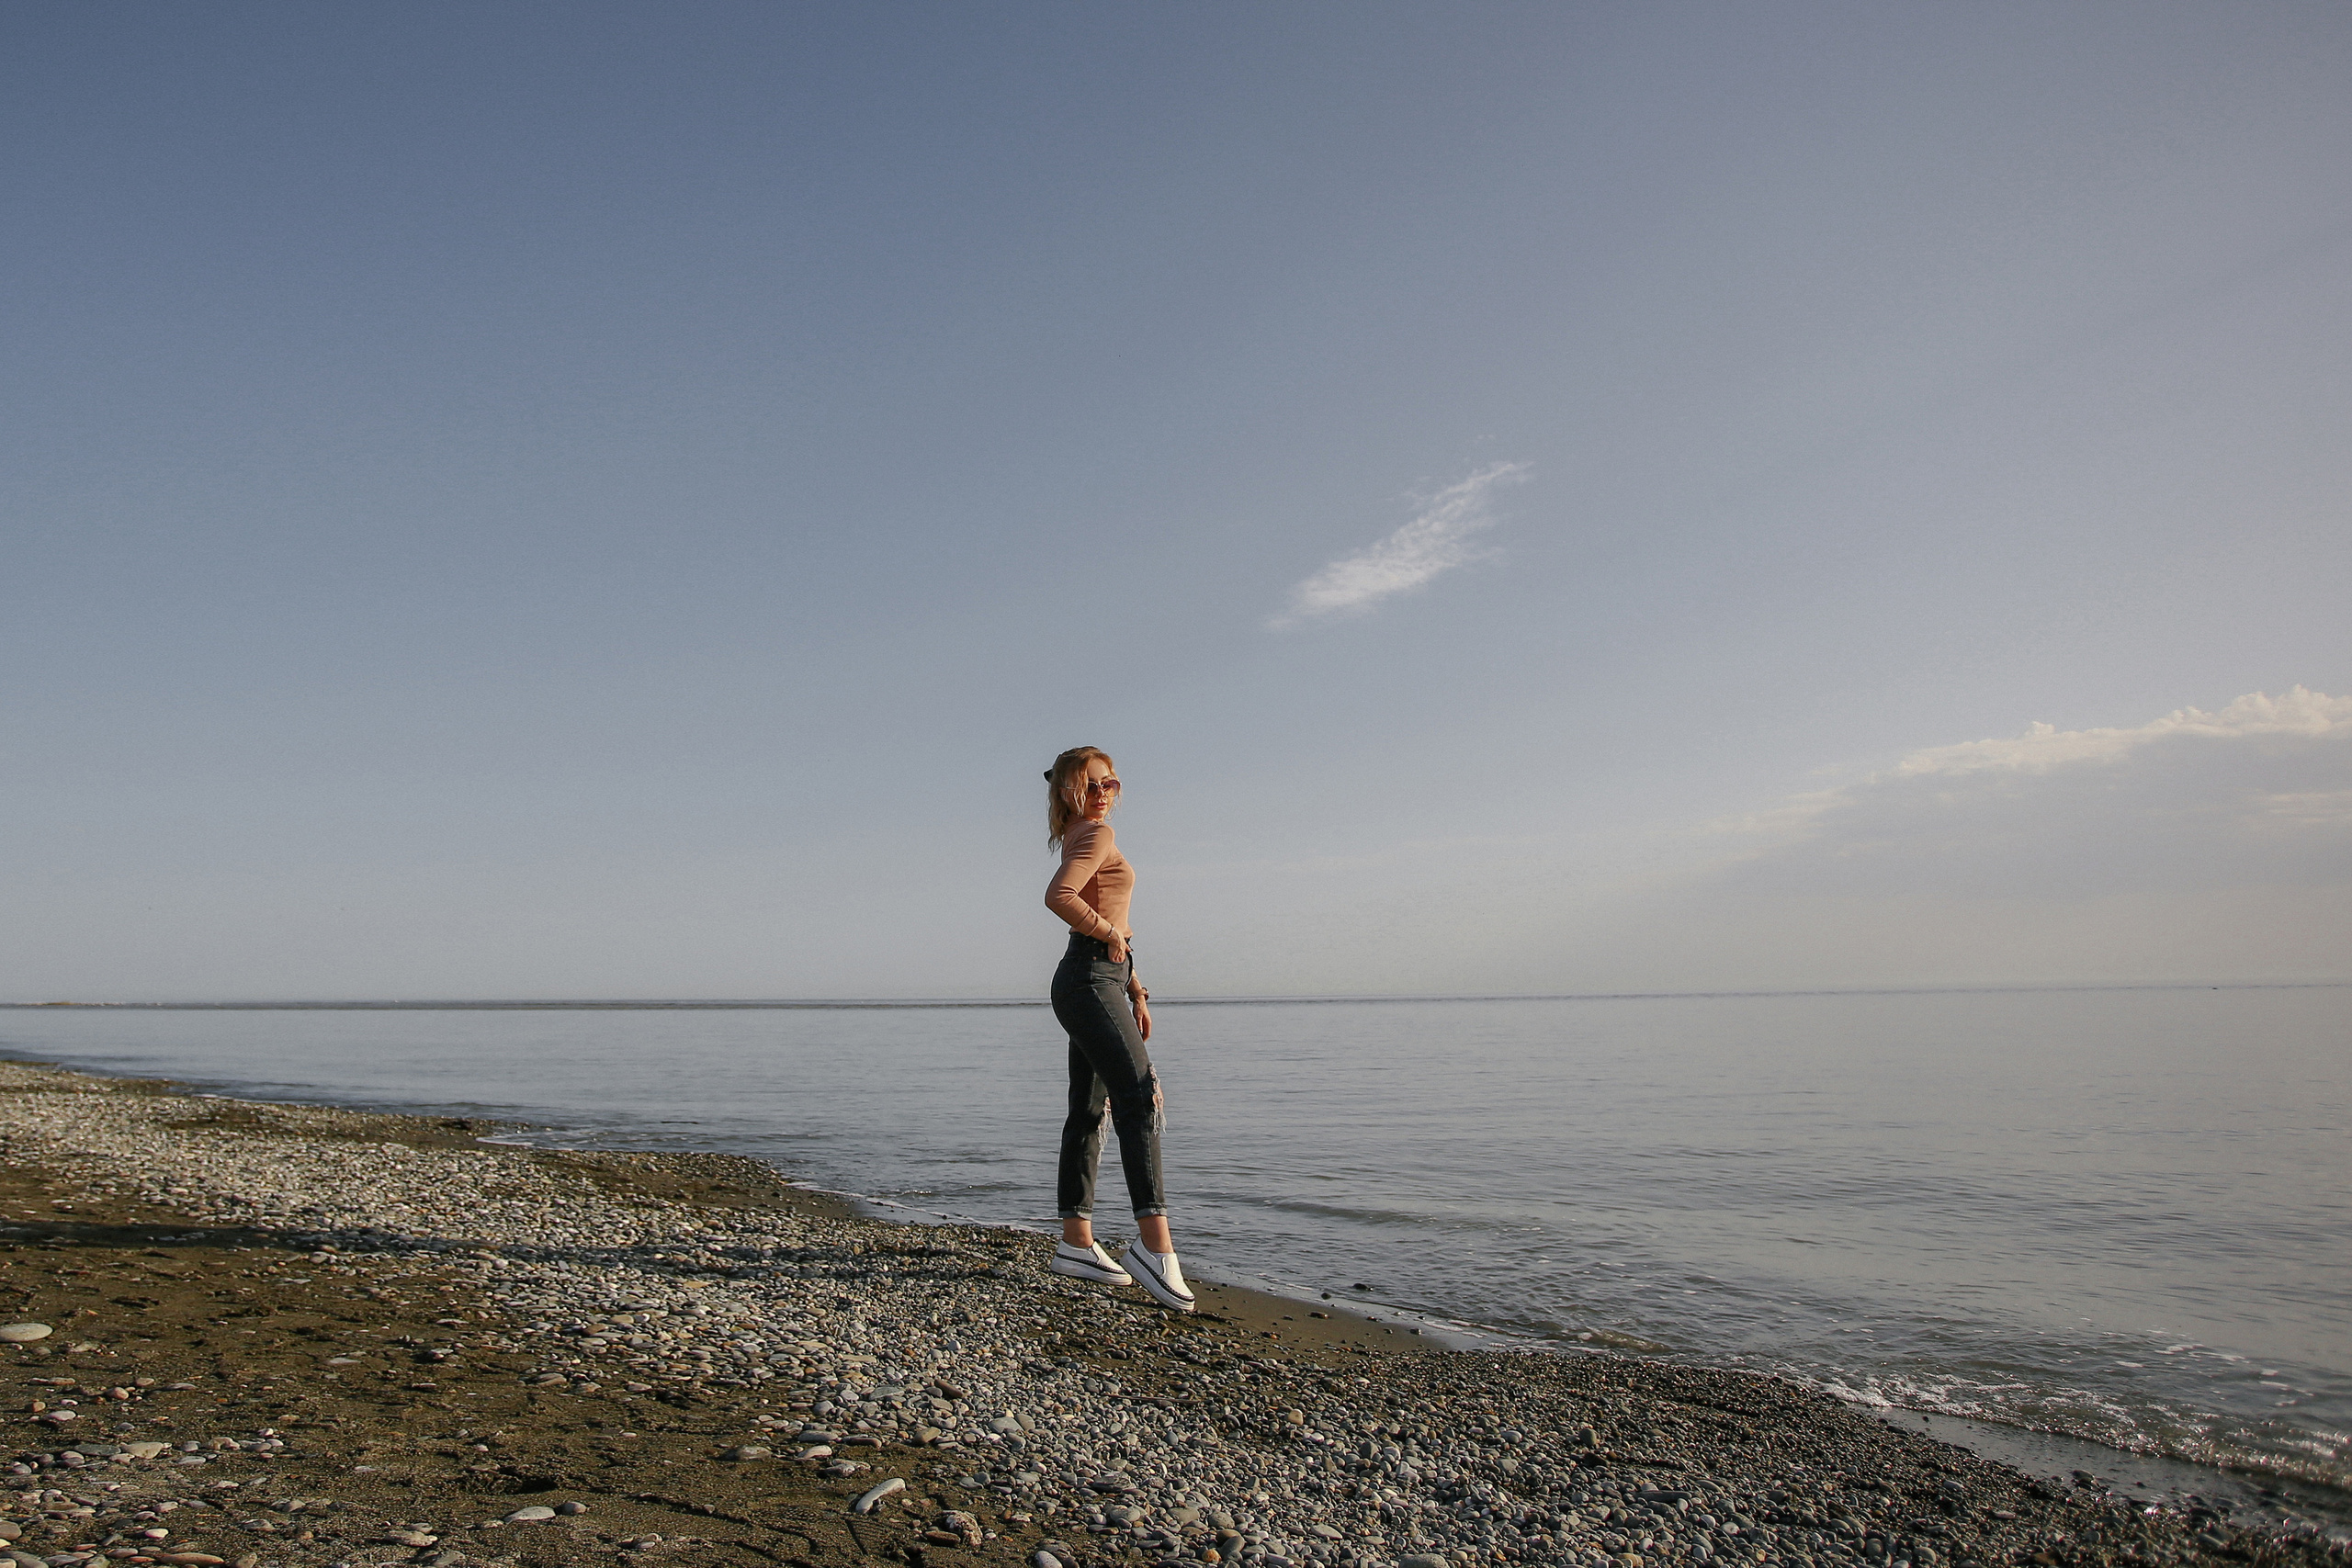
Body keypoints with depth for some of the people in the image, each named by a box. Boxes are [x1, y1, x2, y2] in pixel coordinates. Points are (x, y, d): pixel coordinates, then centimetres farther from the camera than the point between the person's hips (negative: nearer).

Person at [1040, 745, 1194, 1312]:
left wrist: (1136, 991, 22)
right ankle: (1155, 1241, -25)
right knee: (1139, 1100, -18)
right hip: (1091, 981, -10)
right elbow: (1059, 896, -27)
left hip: (1098, 979, 10)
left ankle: (1076, 1243, 14)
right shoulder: (1096, 834, -8)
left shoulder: (1089, 837, 22)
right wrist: (1109, 934, -14)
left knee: (1089, 1111, 10)